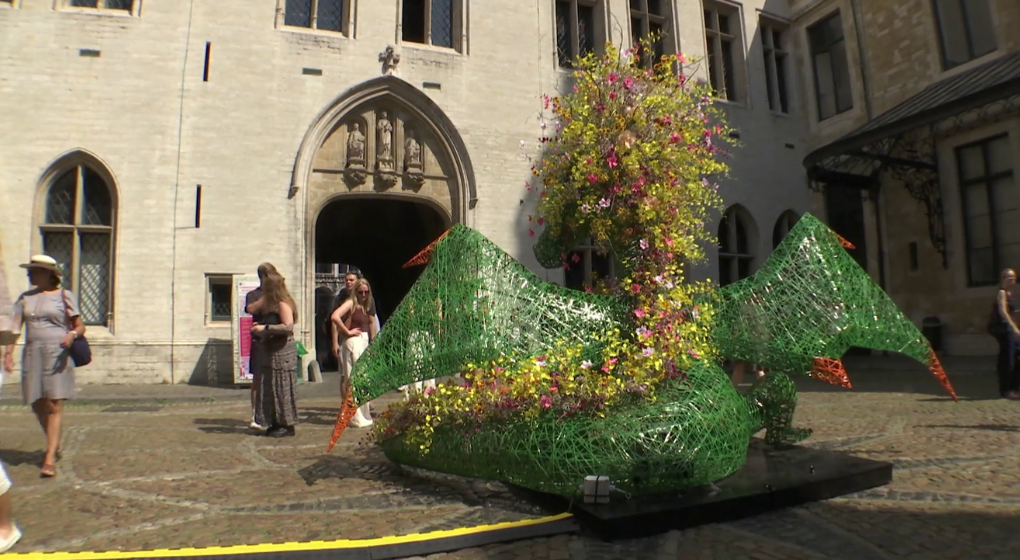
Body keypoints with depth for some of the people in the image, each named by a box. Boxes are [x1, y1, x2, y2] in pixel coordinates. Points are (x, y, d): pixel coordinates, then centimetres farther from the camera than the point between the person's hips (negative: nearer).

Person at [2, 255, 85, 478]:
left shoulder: (64, 296, 1)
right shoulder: (25, 298, 13)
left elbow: (80, 327, 0)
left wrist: (72, 334, -22)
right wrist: (8, 353, -9)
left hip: (57, 354, -5)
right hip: (32, 354, 5)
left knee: (54, 406, -6)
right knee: (37, 405, 11)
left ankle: (50, 459, -4)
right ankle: (55, 446, 32)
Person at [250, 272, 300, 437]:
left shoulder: (283, 304, -13)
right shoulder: (271, 304, 16)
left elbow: (288, 326, -24)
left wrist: (265, 328, -19)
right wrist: (258, 328, 7)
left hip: (283, 351, -9)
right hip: (271, 351, 9)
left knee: (282, 388, -4)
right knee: (269, 388, 9)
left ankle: (288, 425, 3)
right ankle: (276, 423, 16)